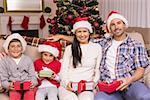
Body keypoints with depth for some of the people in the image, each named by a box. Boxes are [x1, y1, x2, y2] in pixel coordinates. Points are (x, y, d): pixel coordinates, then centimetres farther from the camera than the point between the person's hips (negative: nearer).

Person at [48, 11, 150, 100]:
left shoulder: (137, 45, 11)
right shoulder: (104, 42, 21)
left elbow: (140, 70, 5)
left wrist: (129, 80, -15)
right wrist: (61, 36, 22)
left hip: (131, 83, -2)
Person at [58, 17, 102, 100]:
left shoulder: (97, 48, 13)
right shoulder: (69, 48, 14)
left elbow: (98, 69, 13)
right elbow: (63, 69, 9)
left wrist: (94, 82, -5)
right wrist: (67, 82, -9)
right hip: (68, 86, 1)